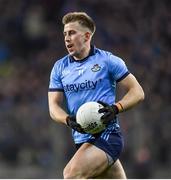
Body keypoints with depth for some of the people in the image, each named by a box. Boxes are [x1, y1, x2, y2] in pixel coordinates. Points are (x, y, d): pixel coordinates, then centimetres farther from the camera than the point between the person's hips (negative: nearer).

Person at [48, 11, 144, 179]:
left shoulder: (108, 60, -2)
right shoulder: (60, 67, 11)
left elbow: (137, 92, -1)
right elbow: (53, 105, 7)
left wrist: (116, 108, -18)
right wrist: (69, 120, -15)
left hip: (107, 135, -6)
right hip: (82, 139, 6)